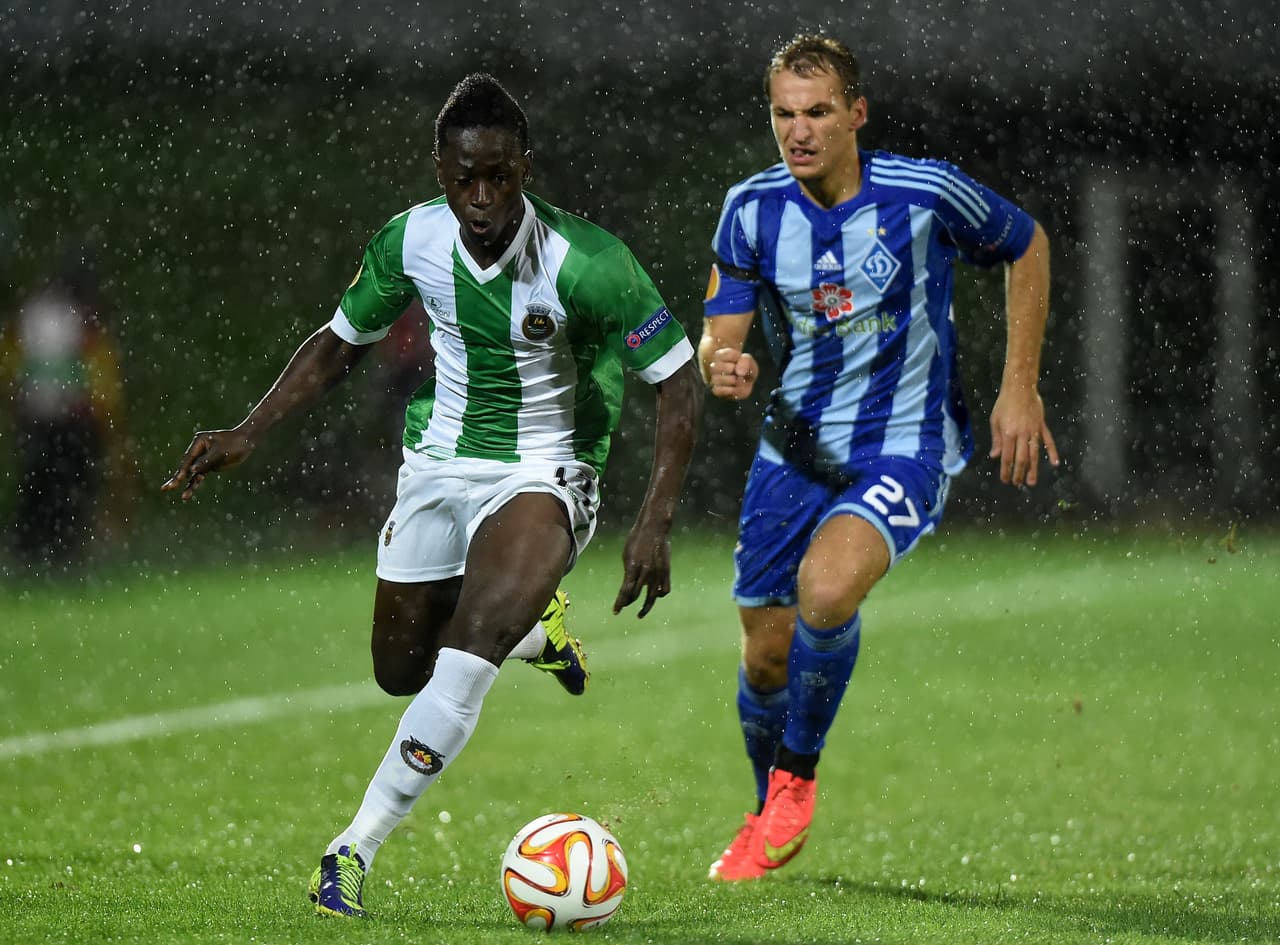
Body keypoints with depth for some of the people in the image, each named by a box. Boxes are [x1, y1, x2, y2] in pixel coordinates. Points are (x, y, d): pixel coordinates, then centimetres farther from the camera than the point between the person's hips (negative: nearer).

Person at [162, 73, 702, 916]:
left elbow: (679, 379, -15)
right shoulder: (410, 241, -11)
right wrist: (249, 433, -3)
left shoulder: (587, 263, -24)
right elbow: (343, 341, 7)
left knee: (469, 647, -29)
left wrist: (656, 521, -21)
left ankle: (357, 848, -24)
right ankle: (529, 625, 48)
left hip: (543, 470, -5)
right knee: (402, 670, 15)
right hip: (437, 459, 5)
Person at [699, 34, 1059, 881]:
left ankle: (797, 777, -6)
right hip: (795, 451, 4)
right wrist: (721, 368, -29)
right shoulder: (752, 210, -7)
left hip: (904, 450, -4)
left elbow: (1027, 247, 3)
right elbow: (719, 339, -3)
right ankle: (771, 818, 37)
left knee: (826, 588, -30)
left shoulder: (925, 193, -15)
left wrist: (1020, 389, 0)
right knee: (767, 655, 7)